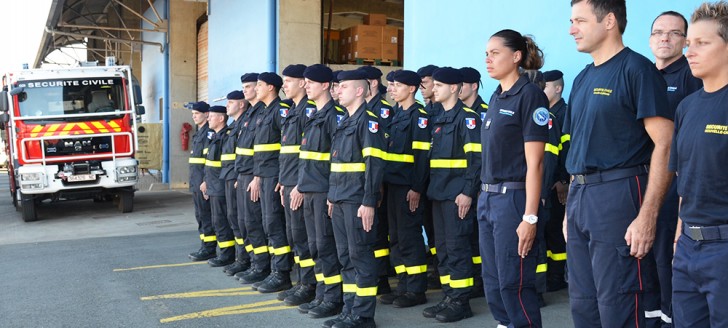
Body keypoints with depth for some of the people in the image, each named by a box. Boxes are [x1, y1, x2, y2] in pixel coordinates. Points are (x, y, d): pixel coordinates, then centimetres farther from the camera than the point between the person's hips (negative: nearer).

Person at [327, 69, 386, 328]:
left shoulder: (368, 120, -10)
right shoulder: (345, 123, 18)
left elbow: (375, 164, -17)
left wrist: (369, 202, -21)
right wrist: (332, 196, 19)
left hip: (358, 201, -9)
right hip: (340, 200, 9)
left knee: (360, 256, -3)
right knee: (345, 256, 12)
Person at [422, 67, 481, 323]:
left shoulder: (467, 117, -9)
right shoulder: (440, 119, 17)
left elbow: (476, 158, -16)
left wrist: (468, 192, -20)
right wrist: (432, 188, 16)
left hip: (457, 194, -9)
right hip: (439, 192, 9)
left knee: (457, 246, -5)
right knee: (442, 246, 11)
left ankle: (461, 301, 2)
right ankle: (448, 297, 19)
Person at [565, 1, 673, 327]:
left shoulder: (636, 69, -8)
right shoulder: (582, 79, 16)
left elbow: (664, 145, -14)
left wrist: (647, 216, -21)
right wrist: (571, 207, 16)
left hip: (617, 197, -8)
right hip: (579, 198, 8)